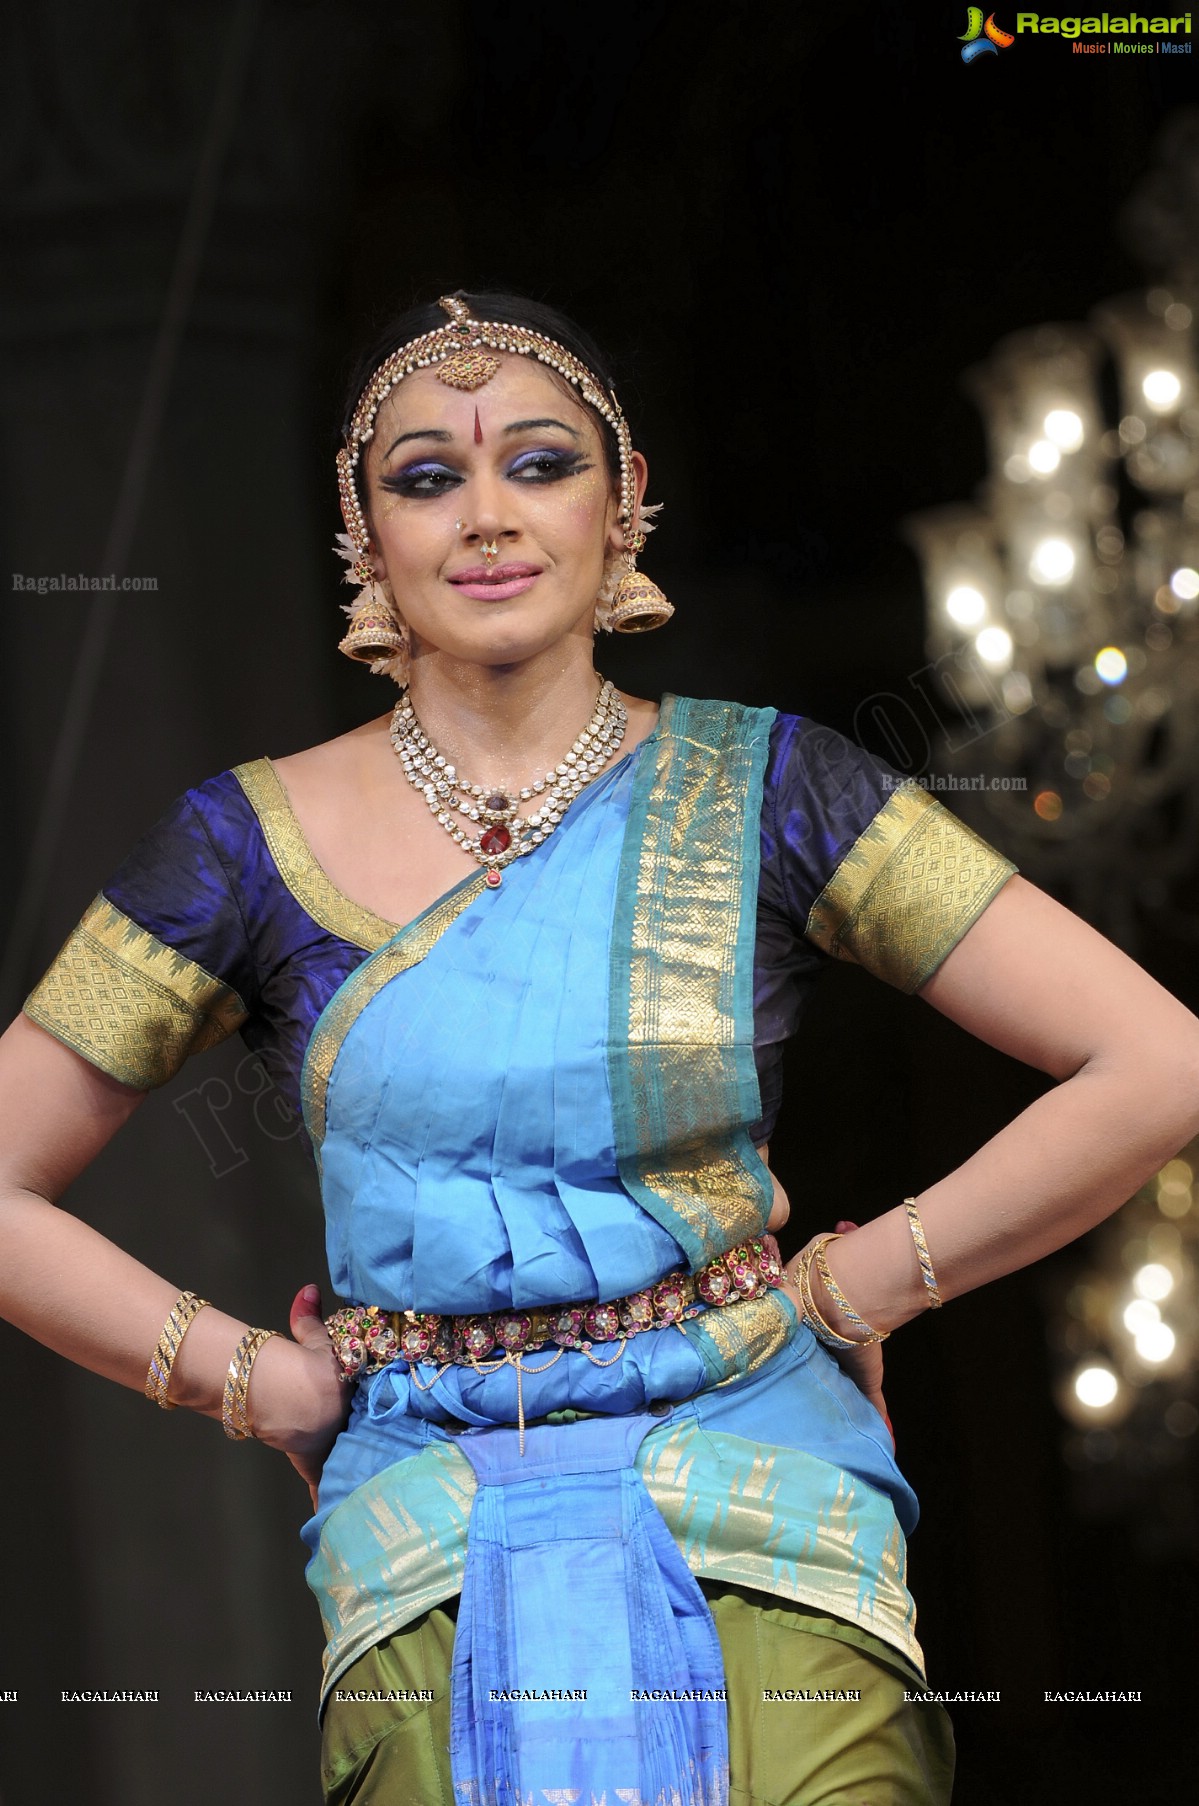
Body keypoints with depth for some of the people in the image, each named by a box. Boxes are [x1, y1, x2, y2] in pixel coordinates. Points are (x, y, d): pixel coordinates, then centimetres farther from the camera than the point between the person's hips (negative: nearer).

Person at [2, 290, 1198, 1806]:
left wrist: (859, 1283, 0)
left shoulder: (760, 786, 3)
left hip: (760, 1482, 0)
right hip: (432, 1542, 0)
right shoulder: (251, 844, 4)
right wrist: (261, 1378, 3)